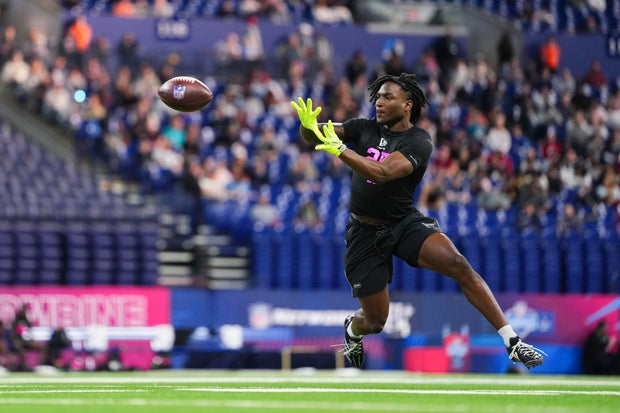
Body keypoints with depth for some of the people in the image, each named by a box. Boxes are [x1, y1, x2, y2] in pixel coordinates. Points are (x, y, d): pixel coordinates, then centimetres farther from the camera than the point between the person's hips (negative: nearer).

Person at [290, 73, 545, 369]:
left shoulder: (418, 142, -13)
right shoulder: (364, 128, -1)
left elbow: (382, 172, -30)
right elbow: (312, 136, -10)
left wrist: (340, 149, -40)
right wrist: (308, 126, -34)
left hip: (405, 223, -2)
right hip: (364, 232, 2)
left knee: (458, 264, -28)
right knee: (375, 322, 4)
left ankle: (512, 343, -28)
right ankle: (353, 329, 45)